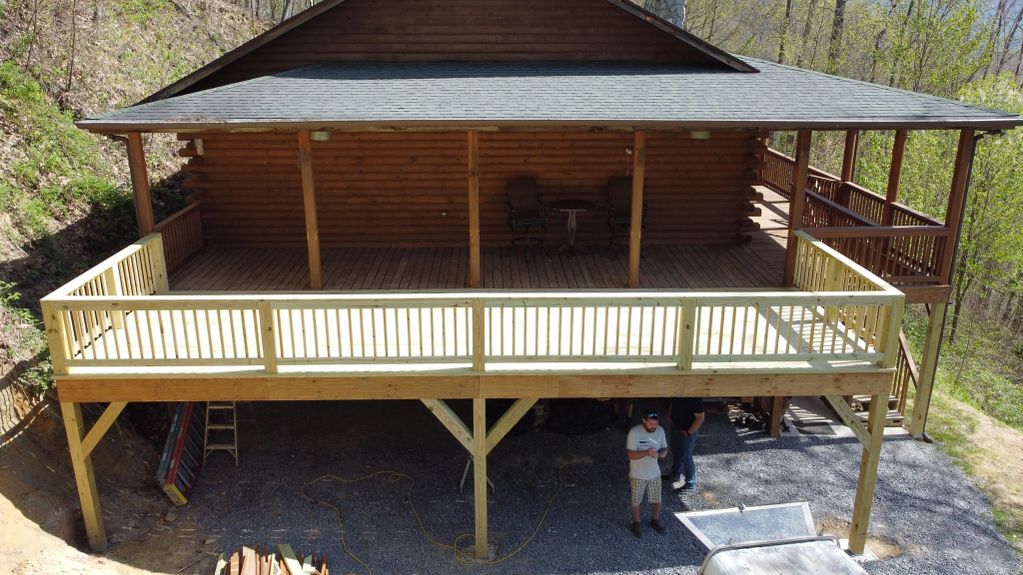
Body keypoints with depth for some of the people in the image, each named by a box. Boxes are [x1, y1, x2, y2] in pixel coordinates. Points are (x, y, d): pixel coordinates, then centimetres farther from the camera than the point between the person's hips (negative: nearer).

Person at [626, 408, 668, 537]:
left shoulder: (660, 430, -8)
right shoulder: (634, 432, -23)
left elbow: (664, 447, 4)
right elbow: (631, 455, -23)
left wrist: (664, 453, -20)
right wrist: (646, 452, -39)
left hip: (655, 473, 4)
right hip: (638, 475, -4)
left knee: (657, 501, 15)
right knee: (636, 502, 12)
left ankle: (655, 520, 42)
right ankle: (636, 524, 36)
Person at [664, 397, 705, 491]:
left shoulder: (695, 399, -28)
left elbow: (700, 418, -25)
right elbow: (672, 405, 14)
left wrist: (689, 433, -20)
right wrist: (670, 416, 3)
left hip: (686, 432, -8)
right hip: (675, 427, 8)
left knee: (686, 457, 4)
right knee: (675, 452, 25)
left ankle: (690, 484, 21)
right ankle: (675, 474, 47)